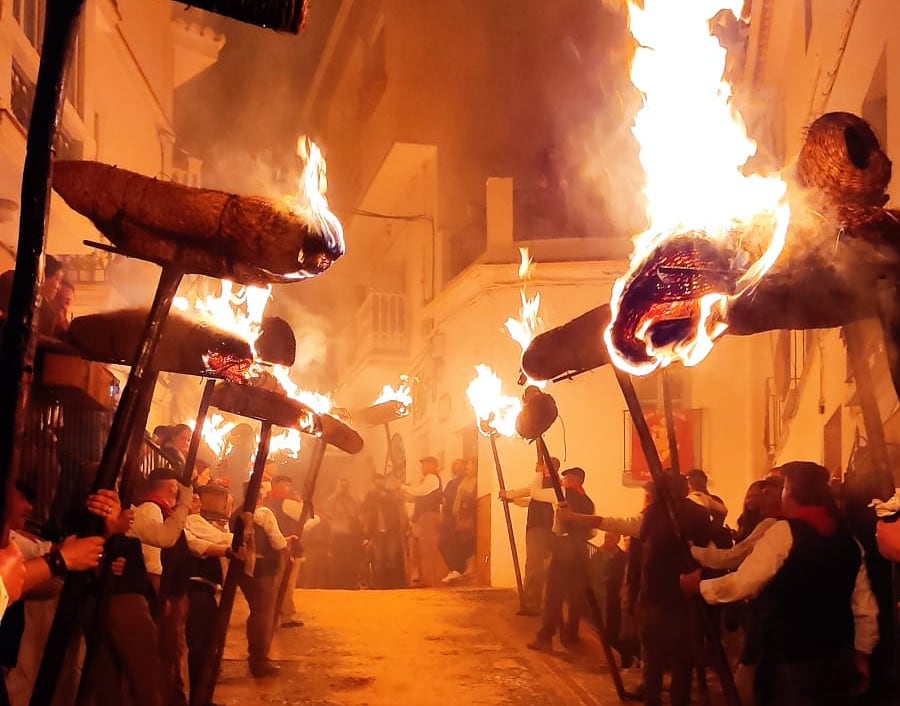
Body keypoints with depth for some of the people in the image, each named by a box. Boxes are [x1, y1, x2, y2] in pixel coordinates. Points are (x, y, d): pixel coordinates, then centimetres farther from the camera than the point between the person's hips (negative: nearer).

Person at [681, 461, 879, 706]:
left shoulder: (785, 532, -12)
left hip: (792, 660, -6)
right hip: (838, 658, 6)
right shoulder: (847, 538, 7)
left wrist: (700, 586, 1)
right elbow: (865, 607, 10)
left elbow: (742, 584, -14)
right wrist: (862, 653, 20)